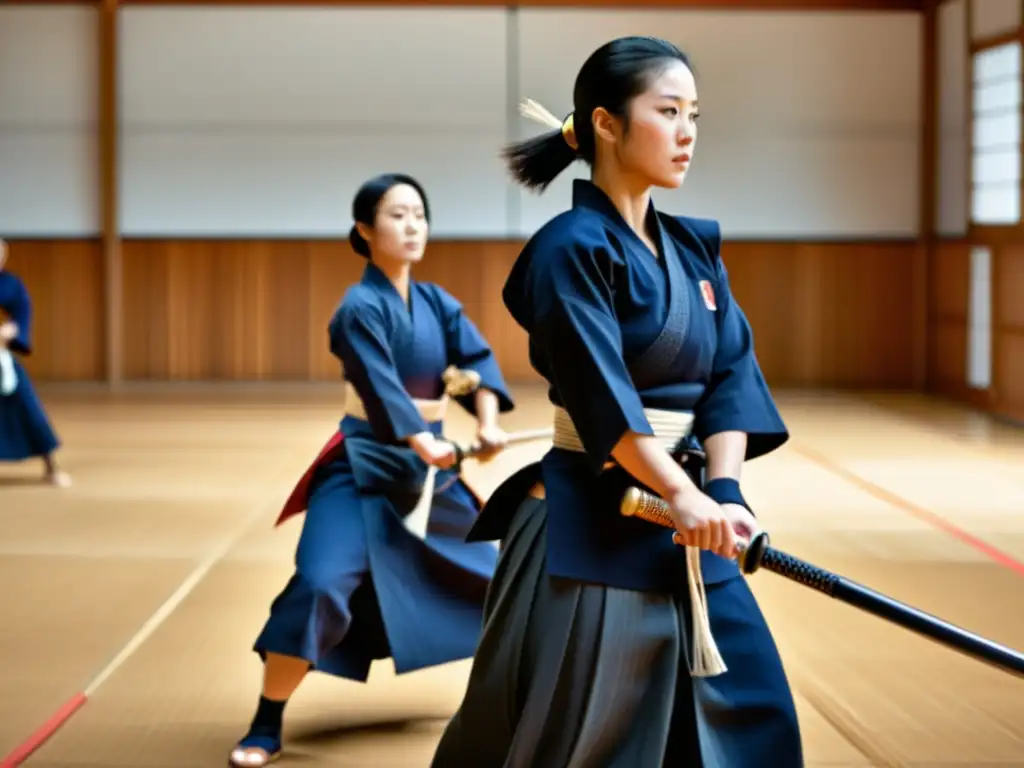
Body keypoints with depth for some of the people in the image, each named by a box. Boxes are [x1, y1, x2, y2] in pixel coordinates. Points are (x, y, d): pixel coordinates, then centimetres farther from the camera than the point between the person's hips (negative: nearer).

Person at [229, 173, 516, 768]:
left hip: (431, 464, 7)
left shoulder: (437, 303, 6)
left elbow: (478, 359, -5)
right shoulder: (360, 308, -14)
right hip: (365, 465, -7)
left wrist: (488, 423, -22)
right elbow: (380, 384, -27)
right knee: (321, 587, -22)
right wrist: (422, 443, -40)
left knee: (486, 575, 17)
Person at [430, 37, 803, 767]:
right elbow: (601, 391, -20)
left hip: (688, 522, 8)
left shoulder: (694, 248, 11)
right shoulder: (571, 249, -12)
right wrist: (684, 493, -26)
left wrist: (723, 487, -13)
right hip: (590, 529, -7)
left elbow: (729, 371, 2)